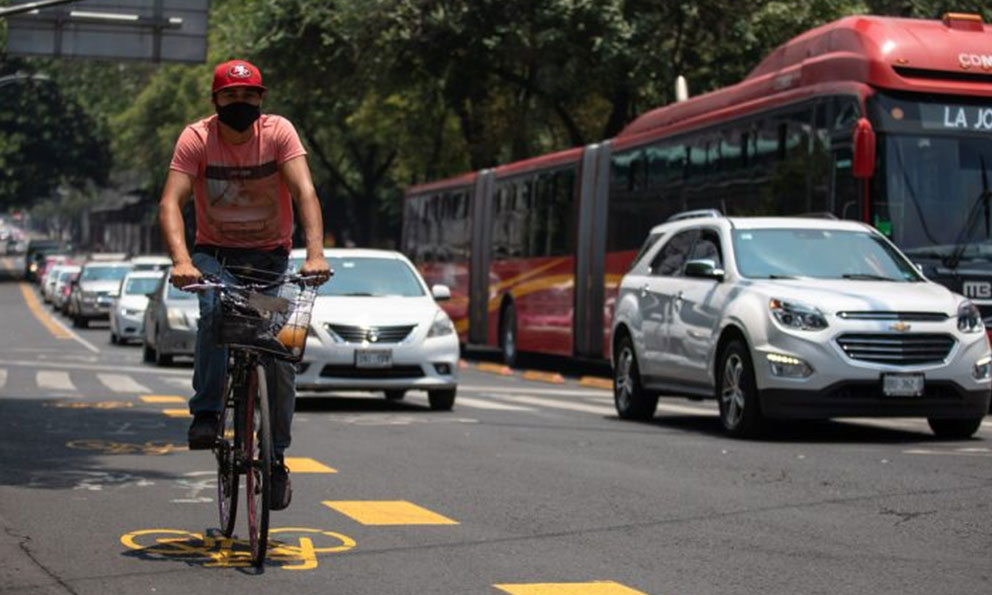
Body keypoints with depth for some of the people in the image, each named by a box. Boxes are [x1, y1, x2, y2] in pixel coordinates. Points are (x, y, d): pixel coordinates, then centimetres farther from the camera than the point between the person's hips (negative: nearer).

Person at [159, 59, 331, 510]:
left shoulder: (278, 132, -15)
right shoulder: (196, 138, -15)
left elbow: (305, 192, -26)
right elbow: (171, 203, -25)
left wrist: (315, 253, -42)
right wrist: (181, 261, -43)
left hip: (271, 256, 1)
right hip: (215, 252, -1)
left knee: (280, 353, -8)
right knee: (215, 310, -33)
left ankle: (276, 457, 8)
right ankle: (206, 413, -22)